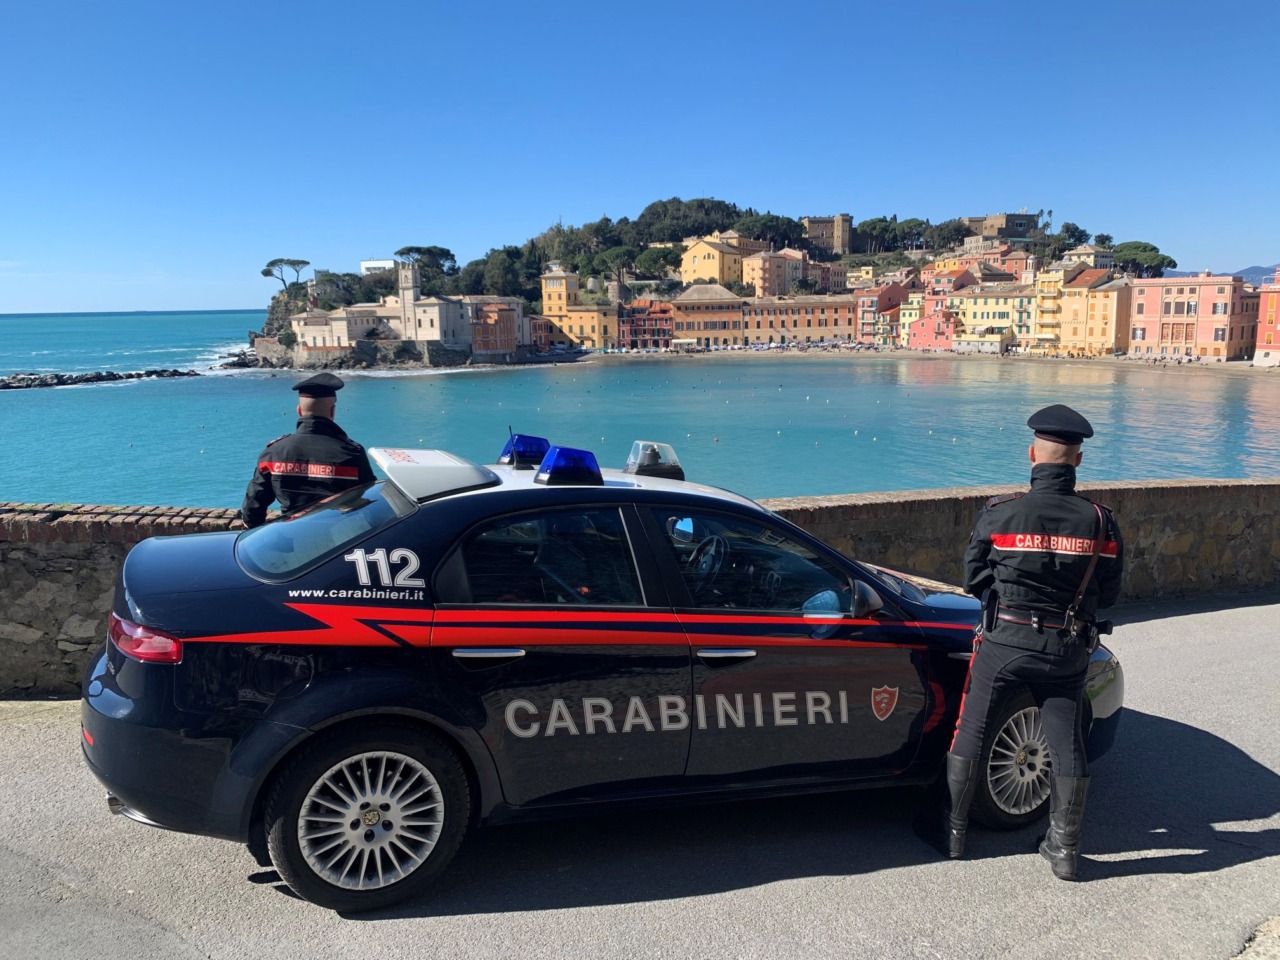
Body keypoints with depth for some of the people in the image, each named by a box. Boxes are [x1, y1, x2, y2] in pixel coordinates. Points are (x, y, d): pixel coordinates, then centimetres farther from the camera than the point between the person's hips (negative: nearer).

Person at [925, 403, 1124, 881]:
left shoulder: (1000, 513, -14)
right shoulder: (1100, 521, -7)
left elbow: (974, 579, -4)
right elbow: (1108, 594, 3)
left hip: (1004, 643, -2)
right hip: (1068, 652, 2)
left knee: (970, 733, 12)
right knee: (1067, 746, 14)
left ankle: (954, 831, 22)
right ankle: (1065, 848, 25)